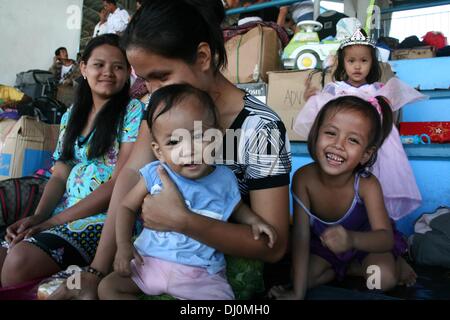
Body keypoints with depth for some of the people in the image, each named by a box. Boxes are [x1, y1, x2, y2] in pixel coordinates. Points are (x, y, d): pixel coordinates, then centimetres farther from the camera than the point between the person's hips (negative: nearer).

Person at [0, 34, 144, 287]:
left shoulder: (134, 112, -6)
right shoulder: (71, 115, 15)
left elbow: (119, 183, -13)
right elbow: (59, 176, 12)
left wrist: (53, 221, -13)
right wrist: (38, 216, -9)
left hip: (105, 217, -6)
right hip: (60, 213, 6)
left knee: (21, 259, -26)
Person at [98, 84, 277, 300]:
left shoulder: (225, 180, -8)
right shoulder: (154, 174, -11)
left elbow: (236, 208, 16)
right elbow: (127, 206, 5)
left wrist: (253, 220, -3)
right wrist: (123, 245, -6)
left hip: (201, 273, -1)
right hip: (150, 262, 1)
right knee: (107, 288, -4)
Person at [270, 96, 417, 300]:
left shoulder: (367, 185, -32)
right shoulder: (303, 178, -30)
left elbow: (386, 238, -35)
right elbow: (301, 236, -27)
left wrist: (352, 239, -59)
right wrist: (297, 293, -28)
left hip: (364, 241, -2)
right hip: (323, 242, 2)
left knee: (384, 279, -25)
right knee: (302, 276, -16)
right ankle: (351, 268, 8)